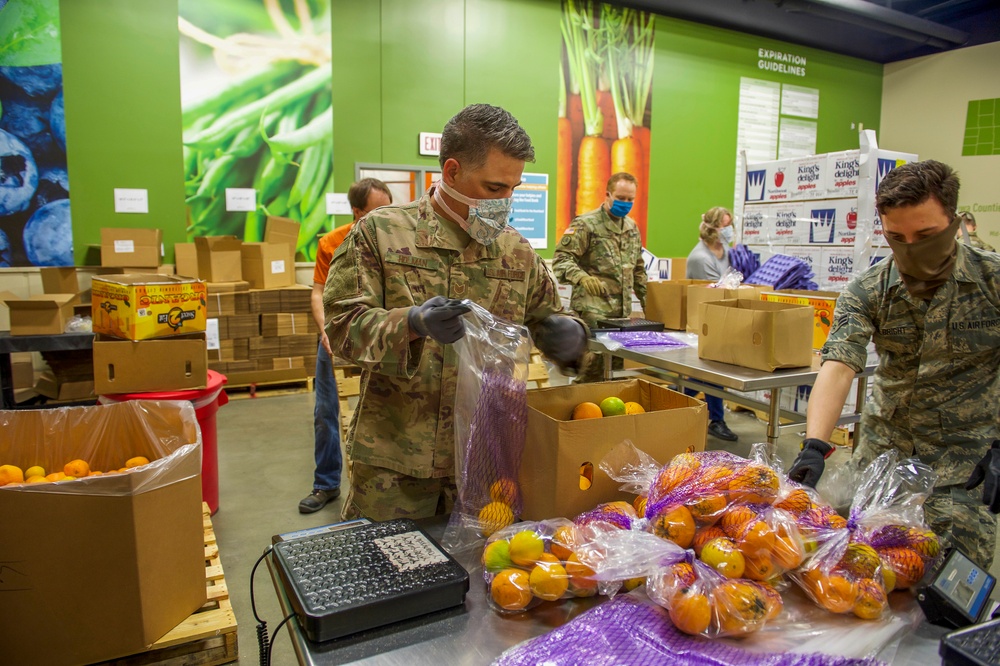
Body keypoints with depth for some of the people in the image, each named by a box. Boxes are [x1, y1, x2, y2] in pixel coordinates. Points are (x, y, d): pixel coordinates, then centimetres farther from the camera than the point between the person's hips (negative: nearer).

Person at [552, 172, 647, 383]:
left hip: (623, 311, 7)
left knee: (618, 363, 9)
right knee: (593, 363, -8)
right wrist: (583, 278, -31)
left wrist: (646, 299, 19)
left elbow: (638, 269, 25)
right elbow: (562, 258, -14)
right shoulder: (586, 224, -7)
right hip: (593, 309, -7)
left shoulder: (632, 227, 17)